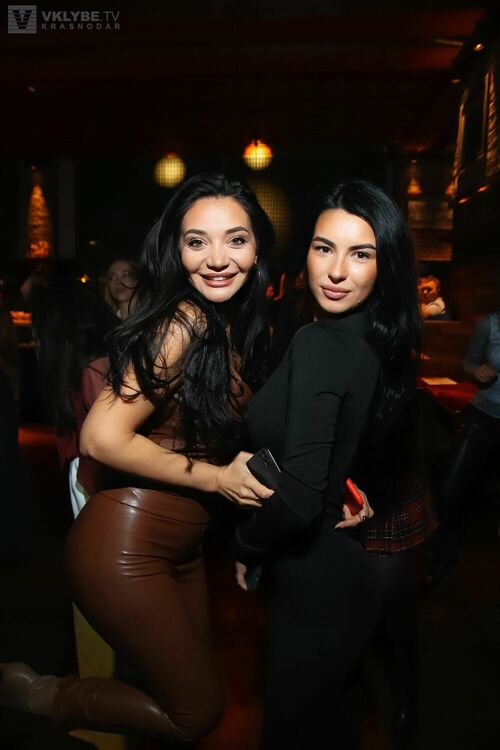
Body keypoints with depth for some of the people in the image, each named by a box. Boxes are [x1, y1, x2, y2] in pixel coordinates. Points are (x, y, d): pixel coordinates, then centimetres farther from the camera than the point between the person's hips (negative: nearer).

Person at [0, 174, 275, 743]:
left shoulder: (234, 324, 4)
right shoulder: (182, 324, -22)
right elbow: (103, 439, -26)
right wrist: (217, 478, -18)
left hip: (180, 544, 9)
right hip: (124, 547, -9)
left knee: (189, 689, 22)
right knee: (197, 712, 6)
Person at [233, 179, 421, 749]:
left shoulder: (319, 343, -27)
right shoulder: (378, 344, 0)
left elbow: (298, 498, -30)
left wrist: (244, 546, -14)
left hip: (318, 580, -8)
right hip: (352, 564, 8)